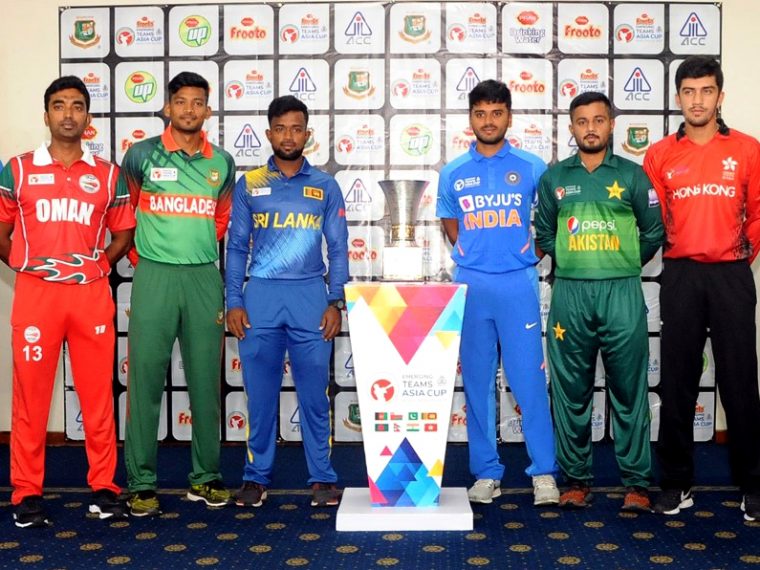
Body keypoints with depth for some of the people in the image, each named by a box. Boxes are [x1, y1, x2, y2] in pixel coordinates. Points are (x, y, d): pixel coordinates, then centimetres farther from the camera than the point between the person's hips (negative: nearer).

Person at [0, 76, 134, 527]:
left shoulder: (107, 175, 8)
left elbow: (125, 232, 15)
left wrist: (98, 265, 4)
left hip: (92, 295, 1)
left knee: (98, 394, 5)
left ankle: (104, 486, 15)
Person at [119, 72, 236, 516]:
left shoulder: (222, 162, 8)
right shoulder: (141, 155, 0)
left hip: (204, 278, 3)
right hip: (154, 277, -2)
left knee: (206, 379, 7)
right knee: (146, 377, -1)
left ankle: (206, 476, 18)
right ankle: (142, 482, 8)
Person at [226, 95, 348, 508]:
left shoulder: (325, 186, 7)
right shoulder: (248, 185, 7)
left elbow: (338, 248, 7)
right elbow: (236, 247, 7)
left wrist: (335, 302, -2)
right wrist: (233, 302, -1)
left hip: (310, 296, 0)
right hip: (261, 296, 0)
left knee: (314, 393, 3)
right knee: (260, 394, 5)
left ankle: (322, 477, 14)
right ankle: (256, 476, 17)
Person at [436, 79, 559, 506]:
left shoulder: (531, 167, 3)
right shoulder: (453, 173, 7)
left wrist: (528, 255, 4)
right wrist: (473, 255, 7)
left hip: (518, 283, -2)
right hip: (470, 285, 2)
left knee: (529, 378, -2)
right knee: (477, 381, 6)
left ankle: (544, 471, 8)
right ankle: (487, 473, 15)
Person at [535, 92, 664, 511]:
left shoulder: (632, 174, 5)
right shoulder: (554, 177, 10)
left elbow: (655, 231, 10)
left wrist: (624, 266, 9)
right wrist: (573, 263, 11)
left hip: (622, 293, -1)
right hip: (569, 293, 2)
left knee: (629, 390, 2)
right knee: (571, 390, 5)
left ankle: (636, 483, 10)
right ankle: (577, 479, 16)